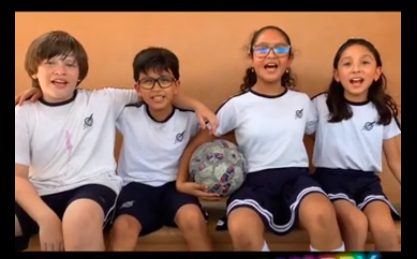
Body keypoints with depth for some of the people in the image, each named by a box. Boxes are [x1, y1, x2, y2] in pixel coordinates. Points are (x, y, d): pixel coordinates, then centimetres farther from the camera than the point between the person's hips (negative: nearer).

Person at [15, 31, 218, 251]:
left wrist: (197, 105, 1)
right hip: (41, 194, 1)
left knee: (82, 216, -38)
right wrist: (47, 218, -17)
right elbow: (18, 176, -1)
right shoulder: (23, 115, 7)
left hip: (93, 185, -1)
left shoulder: (102, 101, 7)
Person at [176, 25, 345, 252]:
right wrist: (182, 181, 4)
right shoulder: (237, 105, 4)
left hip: (296, 177, 2)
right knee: (241, 228, -36)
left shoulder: (302, 101, 12)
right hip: (255, 182, -1)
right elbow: (197, 143, 11)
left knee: (322, 215, -35)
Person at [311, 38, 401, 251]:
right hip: (331, 178, -2)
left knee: (384, 227, -26)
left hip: (367, 180, 3)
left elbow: (395, 161, 11)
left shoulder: (384, 111, 6)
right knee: (357, 223, -29)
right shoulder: (321, 105, -3)